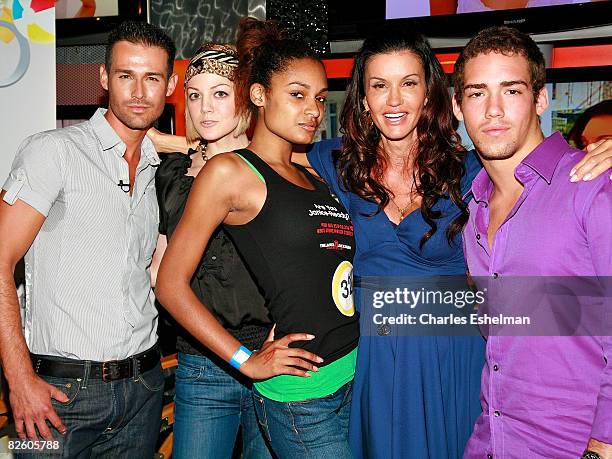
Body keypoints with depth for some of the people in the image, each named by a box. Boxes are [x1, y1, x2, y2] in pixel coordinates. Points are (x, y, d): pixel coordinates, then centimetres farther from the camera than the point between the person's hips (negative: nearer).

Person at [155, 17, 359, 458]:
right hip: (301, 395, -6)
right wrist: (246, 361, -9)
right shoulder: (230, 171, -6)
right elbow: (171, 283, -7)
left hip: (356, 374, 7)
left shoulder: (314, 179, 14)